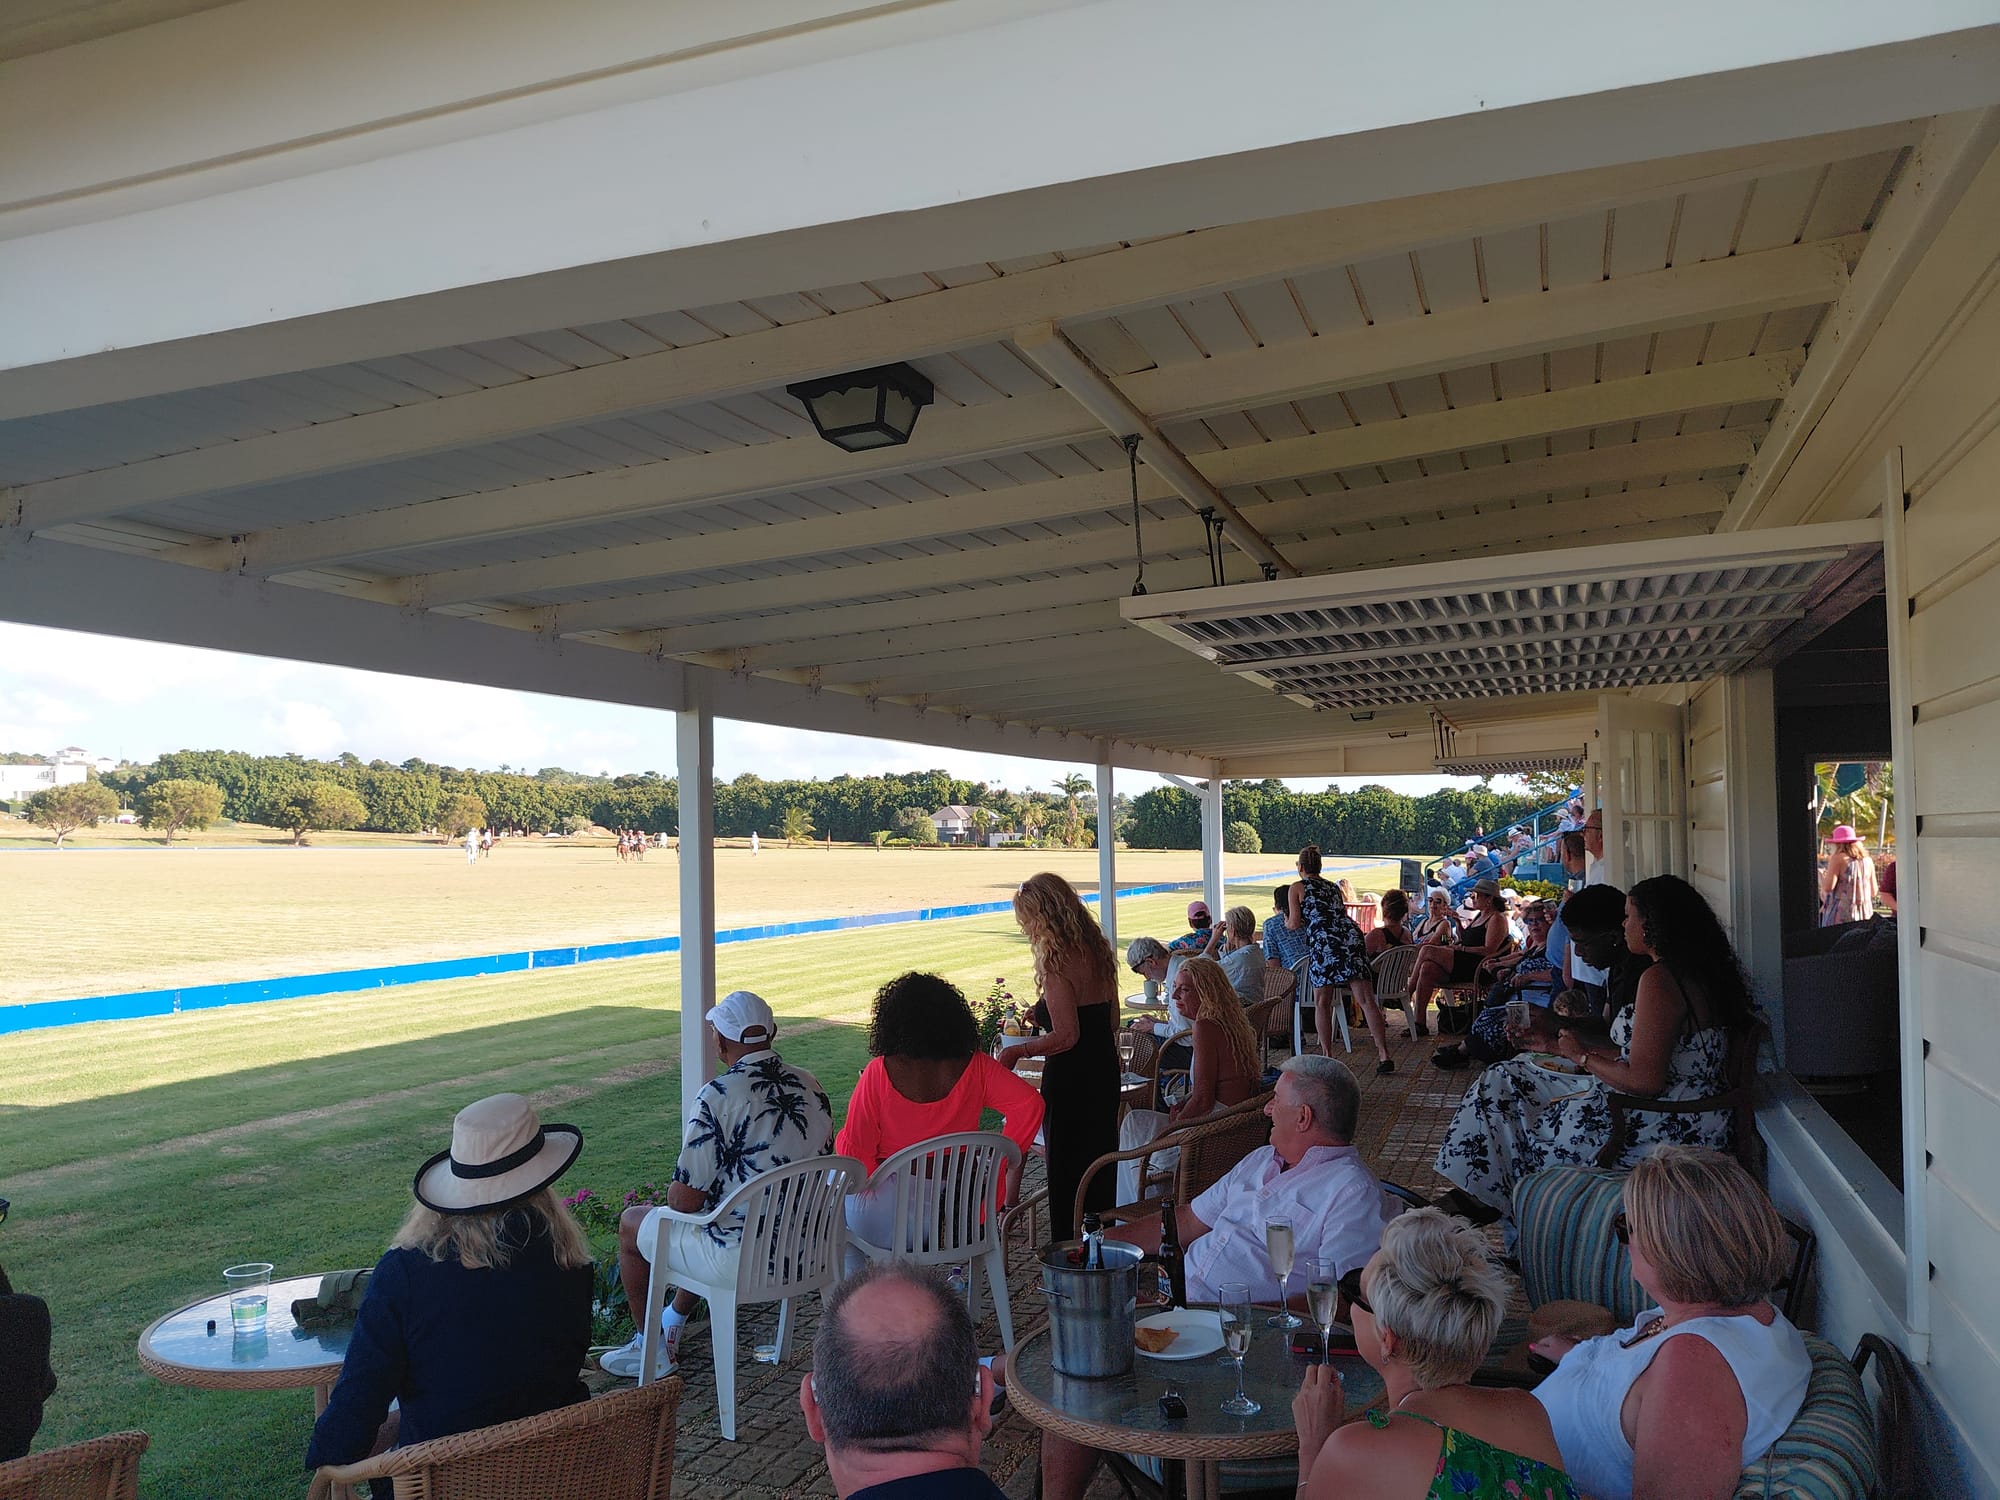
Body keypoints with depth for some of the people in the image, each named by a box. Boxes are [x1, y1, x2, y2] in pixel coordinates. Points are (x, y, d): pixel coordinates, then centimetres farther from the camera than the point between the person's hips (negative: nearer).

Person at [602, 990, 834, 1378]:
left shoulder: (719, 1095, -21)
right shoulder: (812, 1087, 0)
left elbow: (684, 1200, -19)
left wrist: (675, 1195, 7)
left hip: (741, 1261, -7)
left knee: (631, 1222, 19)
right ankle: (672, 1322, 49)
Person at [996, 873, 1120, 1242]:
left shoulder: (1057, 961, -20)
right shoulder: (1097, 949, 6)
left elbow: (1066, 1035, -24)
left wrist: (1018, 1050, -14)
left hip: (1069, 1077, -9)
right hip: (1105, 1069, 9)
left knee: (1066, 1171, 5)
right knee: (1101, 1162, 19)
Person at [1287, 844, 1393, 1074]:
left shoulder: (1297, 888, 13)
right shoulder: (1333, 887, 27)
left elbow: (1296, 923, 8)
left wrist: (1287, 922, 30)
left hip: (1323, 942, -4)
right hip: (1352, 936, 4)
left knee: (1322, 1003, 7)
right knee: (1367, 1000, -3)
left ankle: (1327, 1055, 4)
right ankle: (1384, 1055, -10)